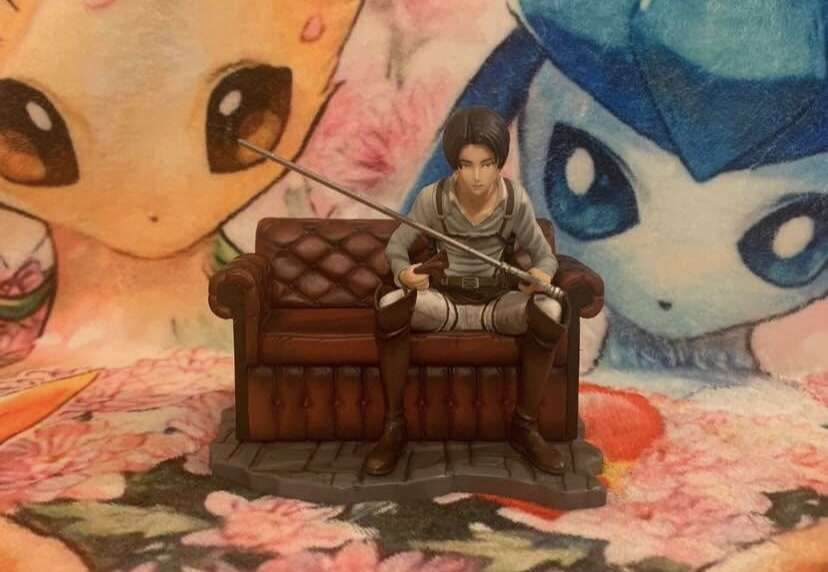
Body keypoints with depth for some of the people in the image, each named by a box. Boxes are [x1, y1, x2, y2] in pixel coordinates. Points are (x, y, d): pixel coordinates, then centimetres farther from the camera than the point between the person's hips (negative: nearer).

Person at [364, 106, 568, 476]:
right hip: (444, 300, 0)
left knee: (549, 310, -31)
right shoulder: (433, 198, -11)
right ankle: (394, 427, -16)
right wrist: (404, 273, -26)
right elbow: (396, 246, -2)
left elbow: (545, 255, -1)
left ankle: (524, 427, -11)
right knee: (388, 303, -32)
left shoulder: (515, 200, -9)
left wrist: (541, 274, -27)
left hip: (498, 302, 1)